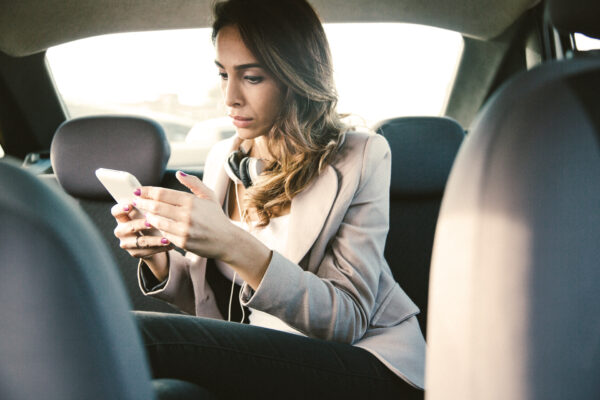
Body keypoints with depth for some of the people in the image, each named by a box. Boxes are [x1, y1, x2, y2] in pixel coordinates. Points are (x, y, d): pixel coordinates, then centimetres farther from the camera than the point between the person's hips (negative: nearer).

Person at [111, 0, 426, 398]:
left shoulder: (361, 158, -9)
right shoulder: (222, 158, 7)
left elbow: (348, 319, -15)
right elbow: (207, 300, 12)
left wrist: (236, 247, -29)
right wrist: (160, 259, -11)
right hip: (258, 357, 5)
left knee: (131, 338, -27)